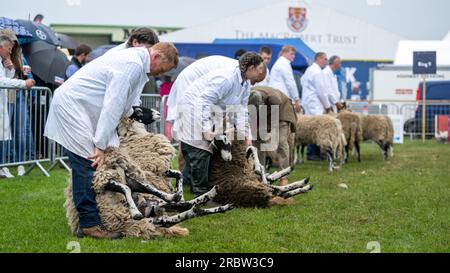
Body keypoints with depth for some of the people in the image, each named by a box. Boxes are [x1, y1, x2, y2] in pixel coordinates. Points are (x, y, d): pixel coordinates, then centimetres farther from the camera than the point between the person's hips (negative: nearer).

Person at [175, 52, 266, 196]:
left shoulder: (246, 84, 4)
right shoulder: (226, 79, -28)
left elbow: (241, 110, 4)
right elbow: (203, 101, -30)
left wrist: (246, 135, -7)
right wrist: (206, 128, -33)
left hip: (209, 109, 10)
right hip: (193, 107, -10)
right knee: (199, 152, -14)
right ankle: (201, 192, -11)